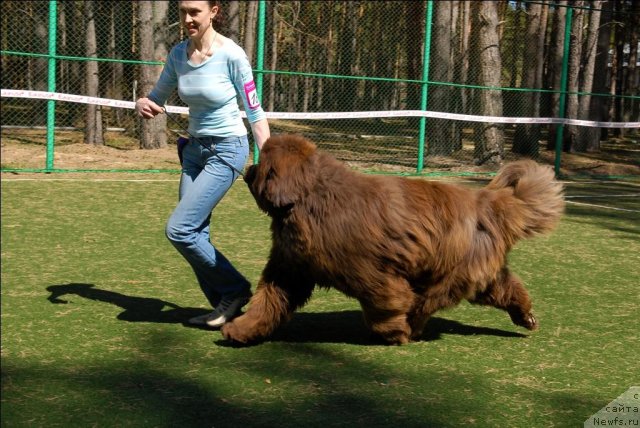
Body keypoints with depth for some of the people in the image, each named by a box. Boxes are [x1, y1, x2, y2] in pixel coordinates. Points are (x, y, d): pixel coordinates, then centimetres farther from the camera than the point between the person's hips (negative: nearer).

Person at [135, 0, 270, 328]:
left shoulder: (231, 55, -15)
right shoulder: (178, 54, 1)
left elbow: (254, 112, -10)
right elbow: (157, 97, 13)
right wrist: (142, 104, -12)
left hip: (227, 151, -6)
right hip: (195, 149, 7)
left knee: (178, 229, -14)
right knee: (195, 234, 2)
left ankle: (235, 290, 3)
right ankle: (226, 306, 16)